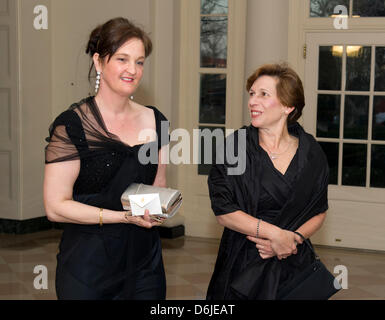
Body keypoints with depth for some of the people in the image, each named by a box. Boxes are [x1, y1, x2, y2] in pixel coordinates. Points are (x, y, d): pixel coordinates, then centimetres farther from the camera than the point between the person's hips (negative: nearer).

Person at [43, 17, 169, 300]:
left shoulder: (154, 121, 5)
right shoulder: (71, 125, -12)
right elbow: (56, 207, -14)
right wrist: (125, 216, -20)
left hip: (145, 261, 5)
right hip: (89, 264, -5)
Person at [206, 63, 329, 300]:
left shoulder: (311, 152, 0)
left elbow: (319, 212, 6)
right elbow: (223, 210, -11)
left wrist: (291, 238, -11)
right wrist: (275, 233, -17)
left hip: (294, 264, 1)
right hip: (243, 265, -1)